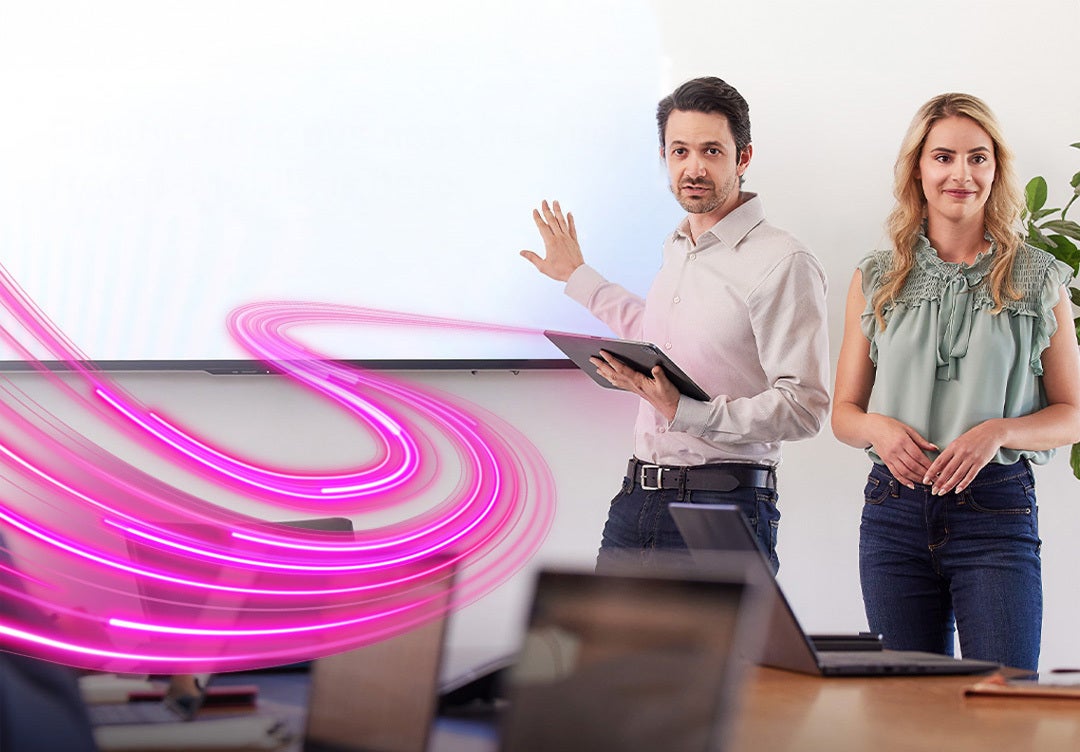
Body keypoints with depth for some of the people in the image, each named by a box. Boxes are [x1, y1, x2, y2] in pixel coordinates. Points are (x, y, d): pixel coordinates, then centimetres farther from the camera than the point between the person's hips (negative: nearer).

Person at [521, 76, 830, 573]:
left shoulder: (783, 263, -11)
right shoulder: (677, 249, 15)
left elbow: (803, 406, -18)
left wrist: (684, 411, -26)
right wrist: (577, 276, 42)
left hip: (721, 509, -7)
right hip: (636, 499, 7)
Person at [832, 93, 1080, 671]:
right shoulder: (877, 281, 10)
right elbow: (844, 412, 14)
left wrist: (998, 432, -12)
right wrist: (879, 429, -9)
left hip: (997, 509, -2)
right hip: (895, 509, 2)